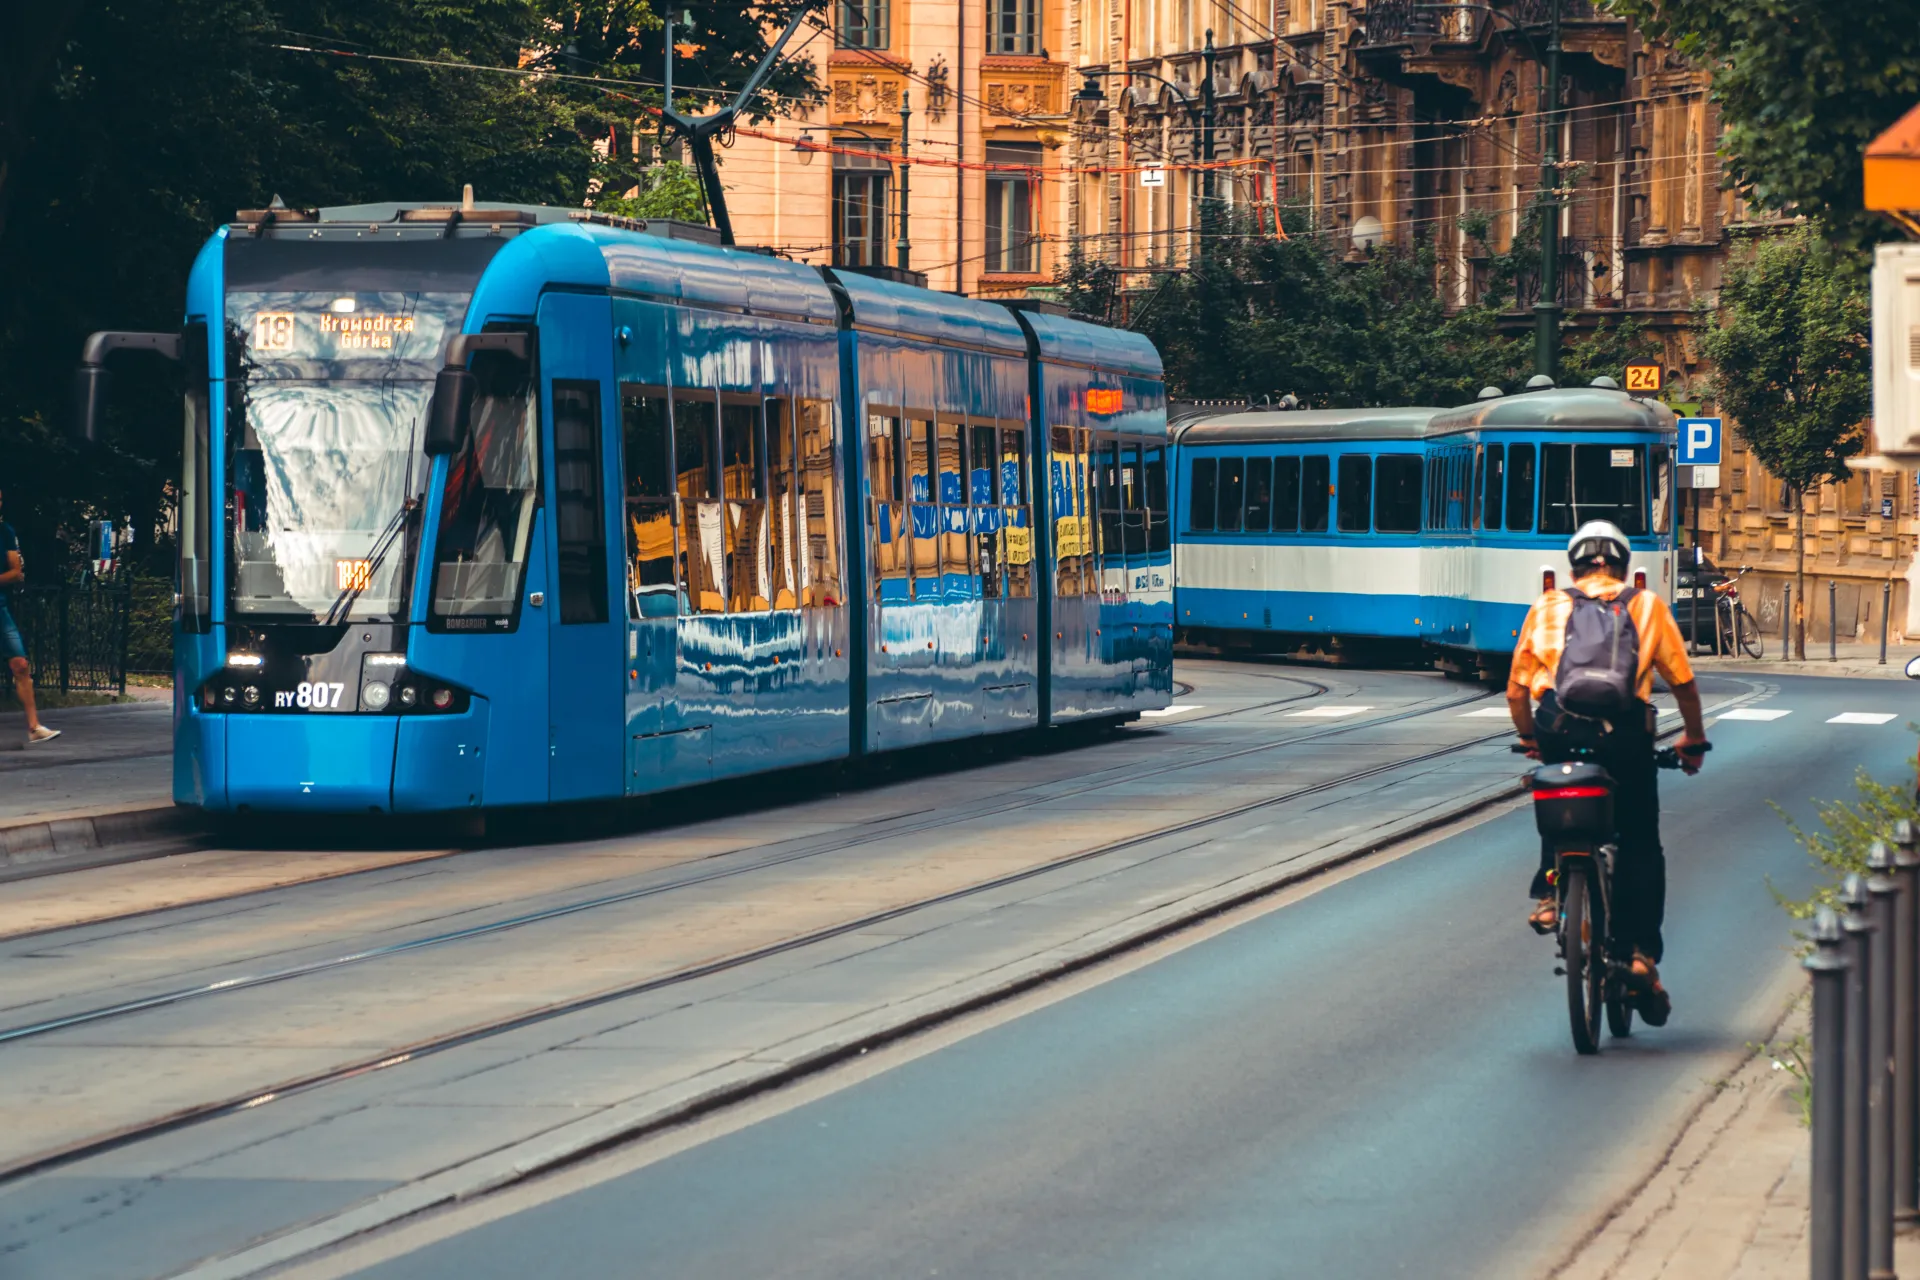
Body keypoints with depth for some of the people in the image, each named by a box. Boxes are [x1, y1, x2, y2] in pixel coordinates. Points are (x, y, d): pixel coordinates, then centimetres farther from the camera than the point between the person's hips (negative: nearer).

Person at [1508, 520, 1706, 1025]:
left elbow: (1517, 690, 15)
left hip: (1558, 731, 1)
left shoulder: (1546, 608, 17)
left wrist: (1530, 738, 32)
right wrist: (1694, 740, 28)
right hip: (1625, 733, -1)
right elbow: (1684, 683, 14)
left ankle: (1548, 892, 9)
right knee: (1641, 848, 10)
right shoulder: (1647, 606, 16)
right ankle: (1641, 953, -1)